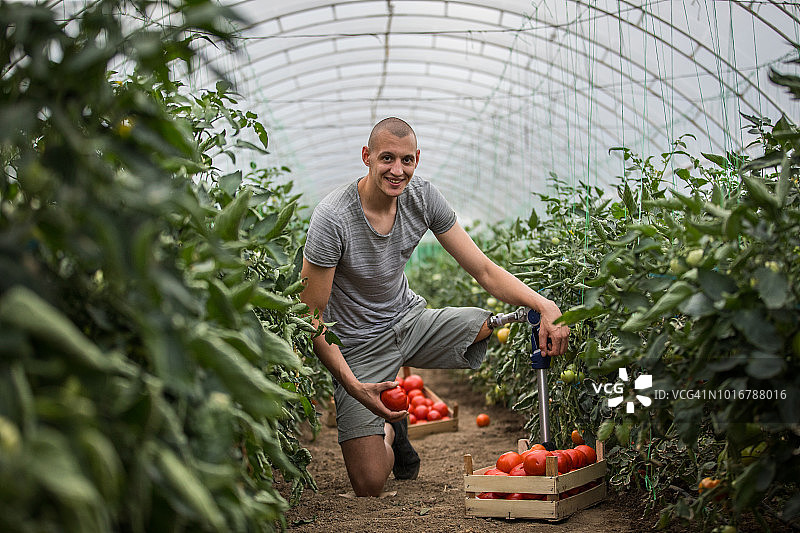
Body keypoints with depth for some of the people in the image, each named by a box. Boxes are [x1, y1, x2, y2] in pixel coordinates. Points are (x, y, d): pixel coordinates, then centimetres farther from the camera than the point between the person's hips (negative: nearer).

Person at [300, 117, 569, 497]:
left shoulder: (423, 197, -8)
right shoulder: (333, 218, -23)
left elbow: (484, 270, -7)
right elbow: (311, 318, -18)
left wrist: (544, 305, -25)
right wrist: (353, 386, -30)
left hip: (409, 320, 5)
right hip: (360, 345, -5)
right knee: (369, 487, -17)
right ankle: (387, 434, 23)